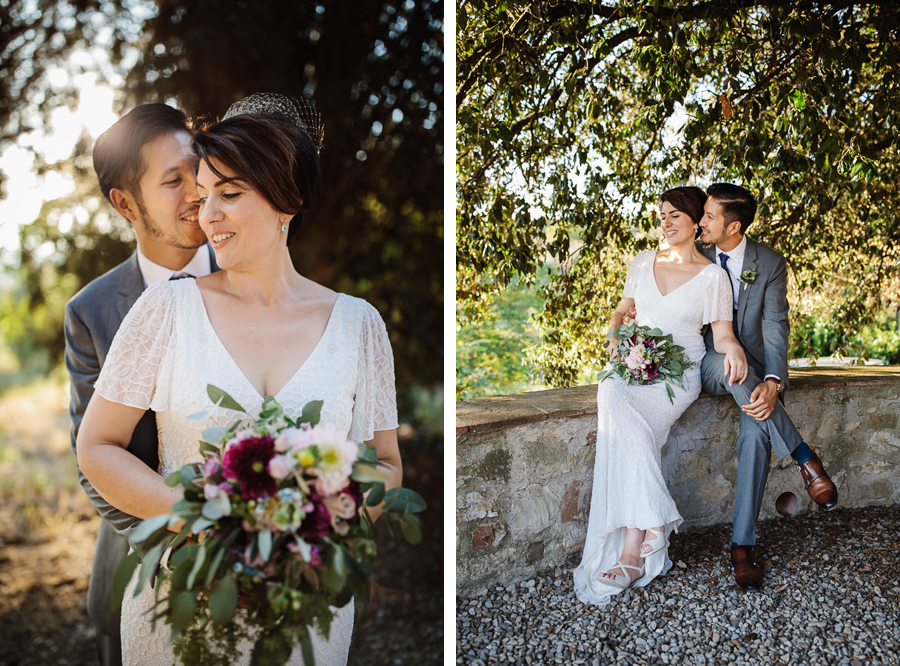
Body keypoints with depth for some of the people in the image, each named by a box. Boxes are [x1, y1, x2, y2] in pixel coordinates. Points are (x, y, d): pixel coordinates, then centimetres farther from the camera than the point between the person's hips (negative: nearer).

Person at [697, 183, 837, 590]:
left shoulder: (769, 263, -5)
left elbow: (776, 328, -13)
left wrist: (772, 382, -30)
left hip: (754, 369, -1)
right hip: (708, 368, 1)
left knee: (756, 432, -30)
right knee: (726, 359, -37)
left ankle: (742, 545, -21)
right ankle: (803, 457, -28)